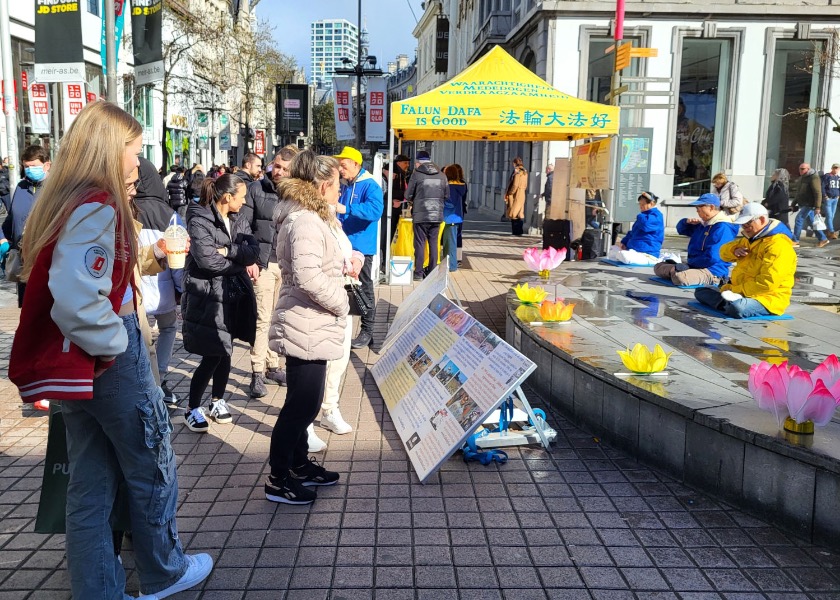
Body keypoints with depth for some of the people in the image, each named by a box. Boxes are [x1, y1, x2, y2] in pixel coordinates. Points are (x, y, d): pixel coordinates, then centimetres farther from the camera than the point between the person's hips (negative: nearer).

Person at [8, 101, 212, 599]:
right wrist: (114, 344, -17)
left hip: (76, 364, 9)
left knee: (92, 484, 15)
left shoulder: (65, 200, 8)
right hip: (107, 362, -8)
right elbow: (77, 300, -31)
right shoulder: (98, 207, -20)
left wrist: (145, 256, 10)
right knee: (153, 466, 12)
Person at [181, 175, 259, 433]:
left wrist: (228, 250, -18)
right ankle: (193, 409, 9)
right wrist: (242, 263, -9)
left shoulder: (239, 222, 11)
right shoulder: (199, 221, -11)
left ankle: (218, 401, 30)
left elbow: (254, 252, -1)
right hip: (208, 296, -7)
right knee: (212, 356, -6)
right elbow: (207, 260, -21)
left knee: (225, 351, 13)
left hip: (234, 295, 7)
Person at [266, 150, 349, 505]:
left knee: (304, 402, 19)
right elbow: (308, 276, -29)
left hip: (311, 327, 11)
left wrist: (343, 263, 10)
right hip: (306, 329, -11)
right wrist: (341, 303, -16)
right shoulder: (305, 222, -19)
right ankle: (278, 480, 10)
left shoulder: (310, 218, 16)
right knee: (301, 405, -2)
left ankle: (299, 465, 32)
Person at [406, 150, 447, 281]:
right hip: (437, 215, 3)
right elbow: (447, 196, 9)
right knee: (433, 243, 11)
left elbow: (408, 196, -3)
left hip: (420, 214, -3)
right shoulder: (441, 175, 5)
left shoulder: (417, 174, -6)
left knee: (420, 243, 3)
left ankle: (418, 273, 5)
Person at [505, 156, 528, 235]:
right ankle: (520, 231, 11)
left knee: (513, 214, -3)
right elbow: (525, 185, 15)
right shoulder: (525, 172, 11)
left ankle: (515, 231, -4)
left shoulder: (517, 172, -13)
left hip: (515, 195, -8)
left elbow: (515, 185, -18)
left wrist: (509, 194, -8)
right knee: (520, 214, 10)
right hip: (522, 194, 8)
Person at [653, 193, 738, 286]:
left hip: (712, 272, -10)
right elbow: (680, 229, 27)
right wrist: (687, 222, 3)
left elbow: (711, 257, -24)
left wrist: (690, 262, -9)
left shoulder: (722, 228, -17)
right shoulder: (703, 224, 13)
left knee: (680, 277, -40)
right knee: (658, 267, 7)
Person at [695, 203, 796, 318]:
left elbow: (767, 282, -27)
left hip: (766, 300, -10)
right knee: (700, 291, 3)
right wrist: (734, 251, -5)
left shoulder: (778, 246, -19)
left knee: (737, 308, -42)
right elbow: (724, 252, 20)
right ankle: (727, 303, -17)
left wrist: (734, 289, -23)